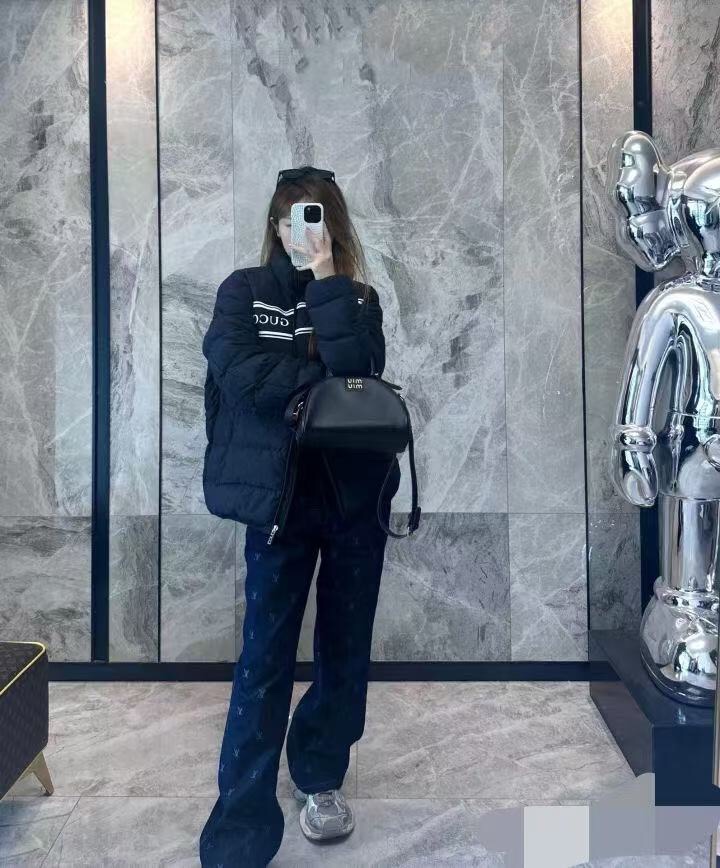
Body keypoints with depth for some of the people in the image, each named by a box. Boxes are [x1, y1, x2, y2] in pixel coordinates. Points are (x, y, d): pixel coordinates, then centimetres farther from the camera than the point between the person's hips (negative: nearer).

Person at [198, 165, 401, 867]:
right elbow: (241, 378, -16)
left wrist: (327, 278, -13)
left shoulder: (357, 299, 7)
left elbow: (357, 366, -14)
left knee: (346, 650, 13)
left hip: (355, 493, 3)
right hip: (279, 496, -2)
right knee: (264, 661, 0)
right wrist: (326, 375, -13)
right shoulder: (243, 291, 1)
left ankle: (321, 777, 36)